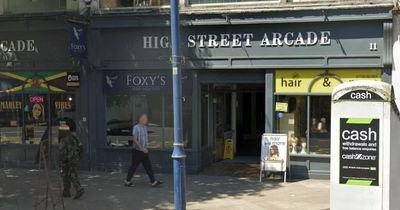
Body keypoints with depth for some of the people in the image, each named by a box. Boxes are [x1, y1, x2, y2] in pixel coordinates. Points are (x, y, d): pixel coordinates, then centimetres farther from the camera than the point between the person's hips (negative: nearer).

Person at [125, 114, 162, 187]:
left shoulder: (145, 128, 10)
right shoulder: (136, 127, -13)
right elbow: (135, 140, -19)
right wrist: (142, 148, -23)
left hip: (144, 151, 7)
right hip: (137, 151, -7)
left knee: (148, 167, 1)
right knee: (134, 167, 3)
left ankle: (153, 182, -2)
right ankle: (127, 181, 18)